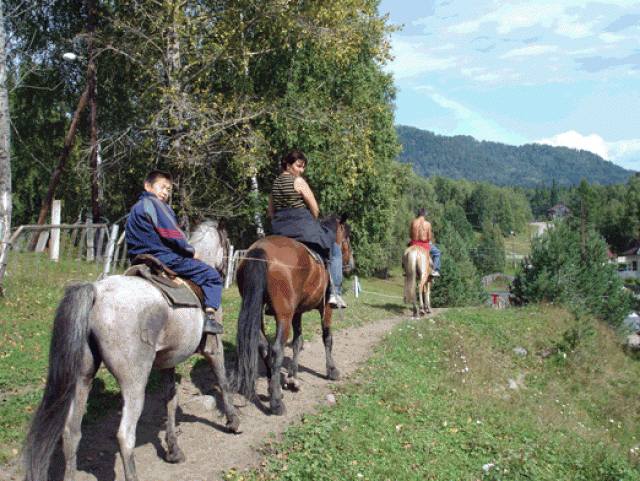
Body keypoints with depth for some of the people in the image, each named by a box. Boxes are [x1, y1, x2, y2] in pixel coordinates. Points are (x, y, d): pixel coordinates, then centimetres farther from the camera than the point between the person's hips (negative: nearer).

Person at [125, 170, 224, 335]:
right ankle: (210, 316, -18)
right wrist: (191, 252, -3)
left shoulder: (135, 209, 21)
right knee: (212, 275, -6)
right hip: (164, 258, -10)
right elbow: (172, 235, -16)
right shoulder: (156, 204, -8)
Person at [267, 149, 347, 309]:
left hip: (278, 229, 7)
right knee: (335, 252, 7)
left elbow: (270, 212, 16)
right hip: (302, 223, -7)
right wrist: (311, 225, 9)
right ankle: (335, 293, 0)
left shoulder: (275, 182, 12)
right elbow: (315, 209, -7)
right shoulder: (299, 181, -9)